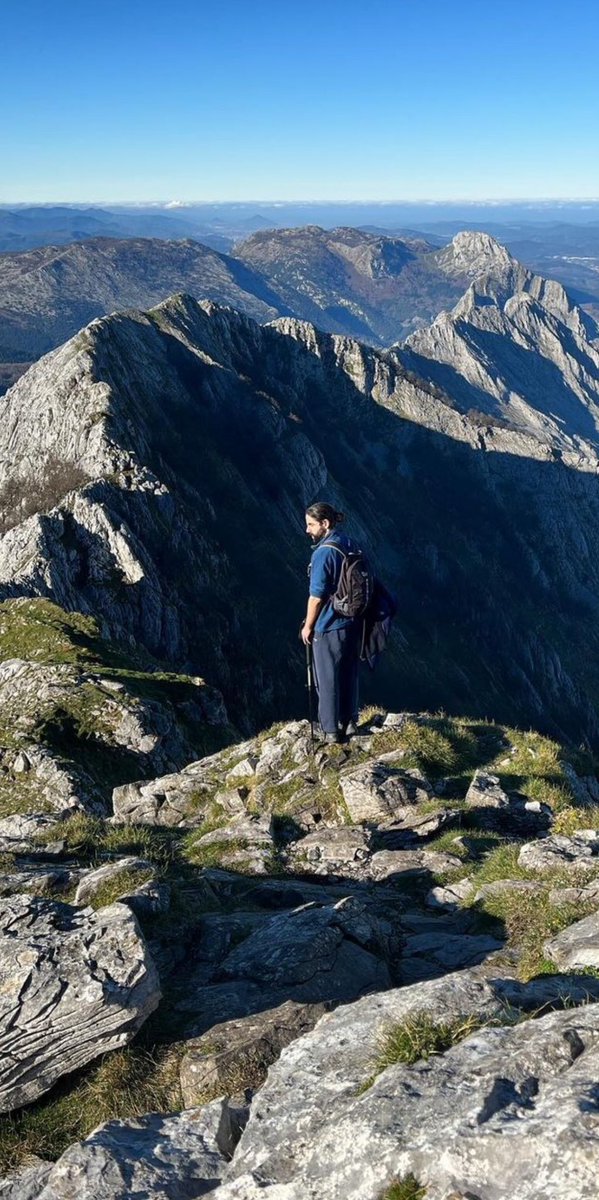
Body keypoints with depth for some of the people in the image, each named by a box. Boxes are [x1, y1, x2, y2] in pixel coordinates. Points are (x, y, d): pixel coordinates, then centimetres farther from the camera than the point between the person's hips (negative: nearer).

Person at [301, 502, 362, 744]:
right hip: (354, 623, 8)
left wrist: (308, 626, -7)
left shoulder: (323, 553, -20)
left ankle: (331, 730, 15)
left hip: (329, 627, -8)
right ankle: (350, 721, 32)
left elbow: (316, 597, -19)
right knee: (349, 675, 20)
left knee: (328, 680, 6)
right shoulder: (351, 545, 4)